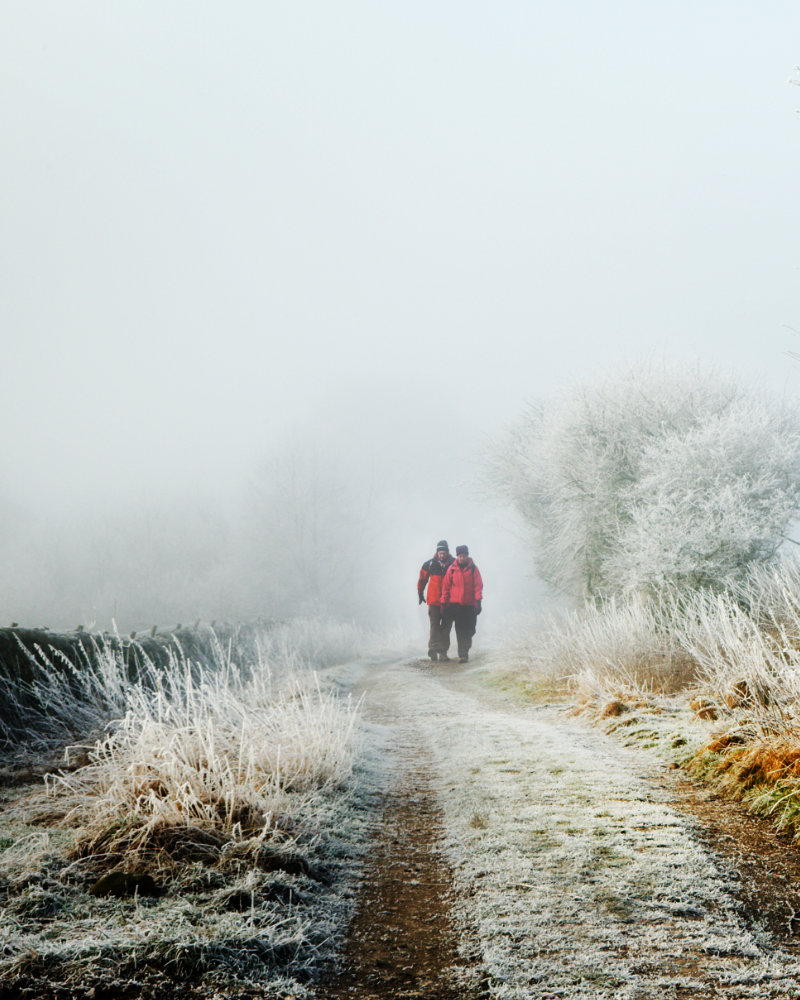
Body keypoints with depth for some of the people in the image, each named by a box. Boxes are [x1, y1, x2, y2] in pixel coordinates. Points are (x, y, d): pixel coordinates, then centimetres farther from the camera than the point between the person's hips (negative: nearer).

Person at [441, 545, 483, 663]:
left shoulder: (473, 569, 1)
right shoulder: (452, 569, 3)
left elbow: (478, 586, -2)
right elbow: (445, 586, 6)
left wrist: (478, 601, -12)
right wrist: (444, 602, 4)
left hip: (469, 604, 0)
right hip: (455, 603, 0)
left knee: (467, 631, 2)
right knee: (459, 630, -3)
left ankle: (464, 653, 10)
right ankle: (463, 654, 0)